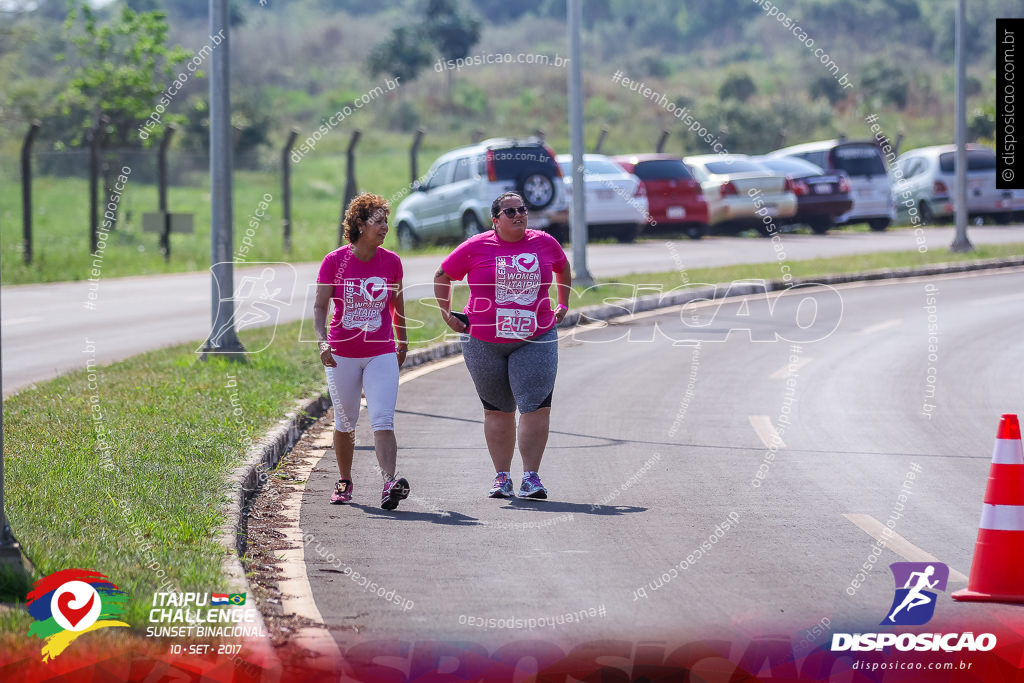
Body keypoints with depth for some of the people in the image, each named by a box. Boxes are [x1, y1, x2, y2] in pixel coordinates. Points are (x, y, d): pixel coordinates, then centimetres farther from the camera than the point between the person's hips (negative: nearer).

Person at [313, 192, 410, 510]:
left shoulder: (391, 262, 0)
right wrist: (322, 342, -23)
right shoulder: (335, 261, -6)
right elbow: (320, 306, -7)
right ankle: (344, 482, 33)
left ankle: (390, 485, -29)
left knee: (382, 421, -15)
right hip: (342, 356, 0)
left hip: (381, 355, 0)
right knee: (345, 423, 13)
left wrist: (402, 341, 25)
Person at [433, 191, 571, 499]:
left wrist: (563, 305, 20)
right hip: (484, 342, 0)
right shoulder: (476, 247, -3)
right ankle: (502, 477, 18)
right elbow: (442, 276, 9)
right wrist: (446, 314, 5)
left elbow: (563, 269, 24)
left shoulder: (544, 243, 3)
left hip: (535, 340, 0)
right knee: (498, 411, 9)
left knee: (536, 406, -13)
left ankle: (531, 477, -10)